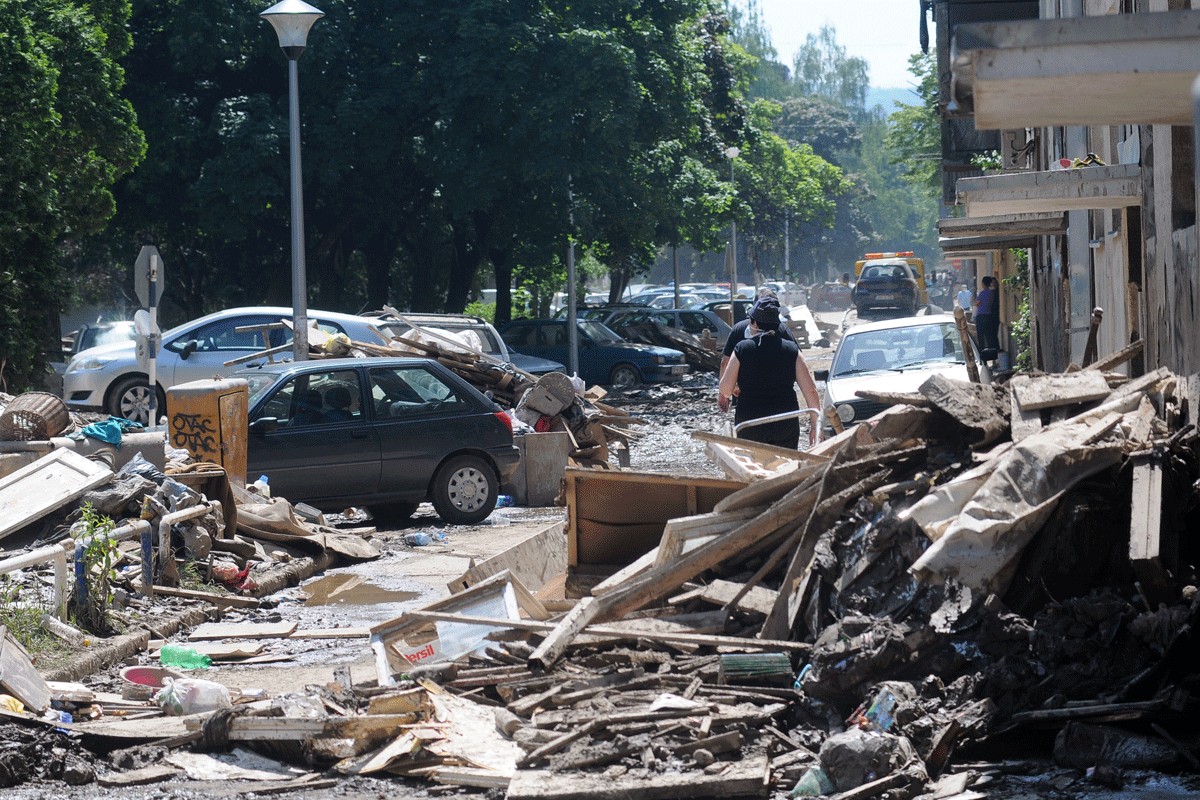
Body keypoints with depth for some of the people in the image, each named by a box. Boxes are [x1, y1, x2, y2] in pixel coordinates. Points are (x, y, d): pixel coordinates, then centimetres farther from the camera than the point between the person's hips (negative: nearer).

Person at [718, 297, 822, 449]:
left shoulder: (742, 349, -4)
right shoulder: (791, 350, 1)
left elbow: (725, 389, -2)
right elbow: (810, 390, -1)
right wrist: (815, 423, 7)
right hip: (786, 424, 2)